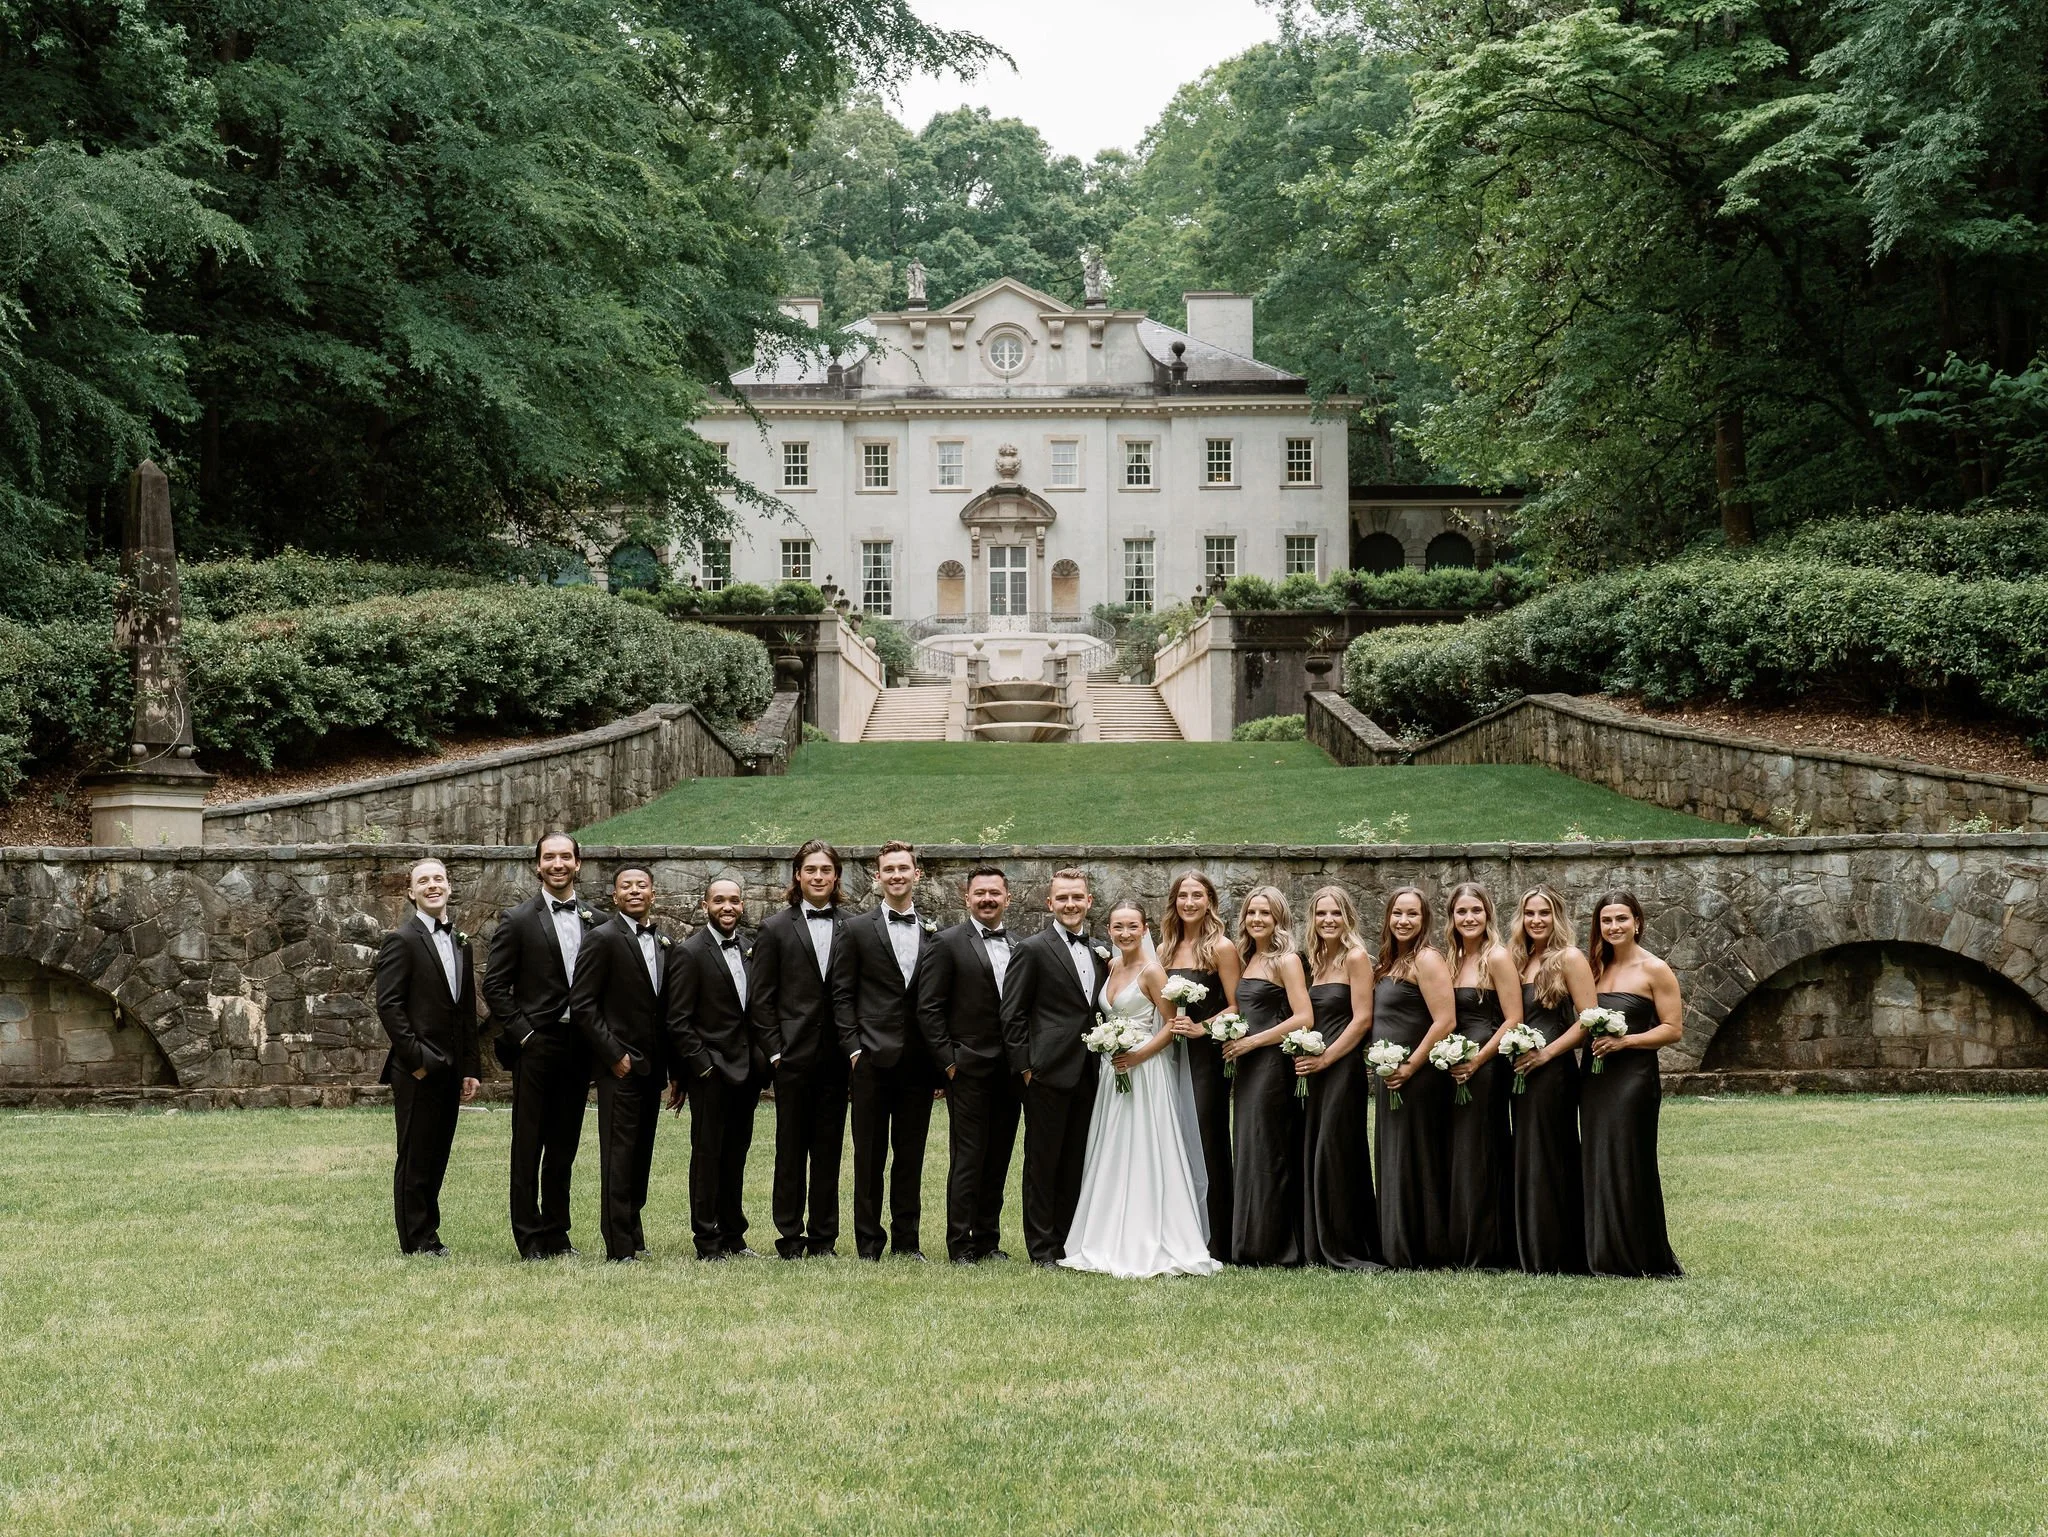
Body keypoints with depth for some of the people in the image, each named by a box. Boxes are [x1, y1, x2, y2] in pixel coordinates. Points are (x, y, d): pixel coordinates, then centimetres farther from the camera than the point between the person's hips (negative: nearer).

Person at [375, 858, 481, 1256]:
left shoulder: (460, 943, 15)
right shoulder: (401, 941, -7)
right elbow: (388, 1005, -12)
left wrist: (470, 1067, 12)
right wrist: (415, 1059, -15)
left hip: (450, 1069, 6)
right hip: (418, 1071, -6)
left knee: (437, 1157, 10)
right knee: (415, 1158, 0)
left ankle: (428, 1235, 16)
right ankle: (416, 1241, 6)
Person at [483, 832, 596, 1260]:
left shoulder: (596, 921, 9)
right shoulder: (518, 920, -1)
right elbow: (495, 985, -3)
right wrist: (522, 1033, -10)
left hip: (578, 1046, 4)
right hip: (536, 1045, -4)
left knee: (564, 1146, 10)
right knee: (528, 1145, 0)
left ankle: (556, 1233, 17)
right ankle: (529, 1238, 5)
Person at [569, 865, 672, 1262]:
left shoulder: (662, 943, 13)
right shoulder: (603, 939, -7)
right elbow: (582, 1005, -11)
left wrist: (668, 1065, 10)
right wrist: (614, 1055, -14)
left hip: (652, 1066, 6)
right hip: (620, 1065, -6)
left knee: (641, 1156, 10)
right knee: (619, 1156, -5)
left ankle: (633, 1236, 18)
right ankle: (619, 1248, -3)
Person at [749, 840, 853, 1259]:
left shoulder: (851, 930, 6)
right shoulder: (776, 930, 3)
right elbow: (760, 998, 1)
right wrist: (775, 1050, -5)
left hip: (835, 1056, 2)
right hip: (794, 1054, -1)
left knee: (829, 1147, 5)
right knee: (791, 1147, 3)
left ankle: (823, 1237, 12)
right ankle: (790, 1237, 9)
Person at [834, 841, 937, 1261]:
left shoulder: (935, 933, 8)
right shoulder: (859, 929, 3)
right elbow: (842, 993, 2)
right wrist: (853, 1047, -7)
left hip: (918, 1061, 2)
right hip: (873, 1058, -2)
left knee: (911, 1154, 7)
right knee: (869, 1154, 3)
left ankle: (906, 1240, 15)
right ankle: (868, 1242, 8)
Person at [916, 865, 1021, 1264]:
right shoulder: (948, 943, -4)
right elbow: (928, 1008, -6)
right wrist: (947, 1060, -10)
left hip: (1010, 1070, 5)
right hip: (969, 1069, -5)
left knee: (998, 1160, 9)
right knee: (968, 1158, -3)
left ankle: (987, 1240, 17)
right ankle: (959, 1244, 3)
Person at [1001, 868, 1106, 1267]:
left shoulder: (1100, 952, 13)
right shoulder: (1032, 950, -5)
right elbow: (1012, 1015, -6)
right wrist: (1025, 1066, -10)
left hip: (1087, 1075, 6)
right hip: (1048, 1073, -6)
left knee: (1076, 1163, 10)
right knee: (1043, 1162, 1)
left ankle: (1068, 1242, 17)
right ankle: (1041, 1248, 6)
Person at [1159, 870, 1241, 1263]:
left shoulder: (1221, 948, -6)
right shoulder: (1166, 949, 12)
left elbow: (1236, 1007, -8)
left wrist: (1201, 1027, -17)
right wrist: (1170, 1021, 4)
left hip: (1206, 1056, -6)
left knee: (1208, 1145, -3)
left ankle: (1215, 1245, 2)